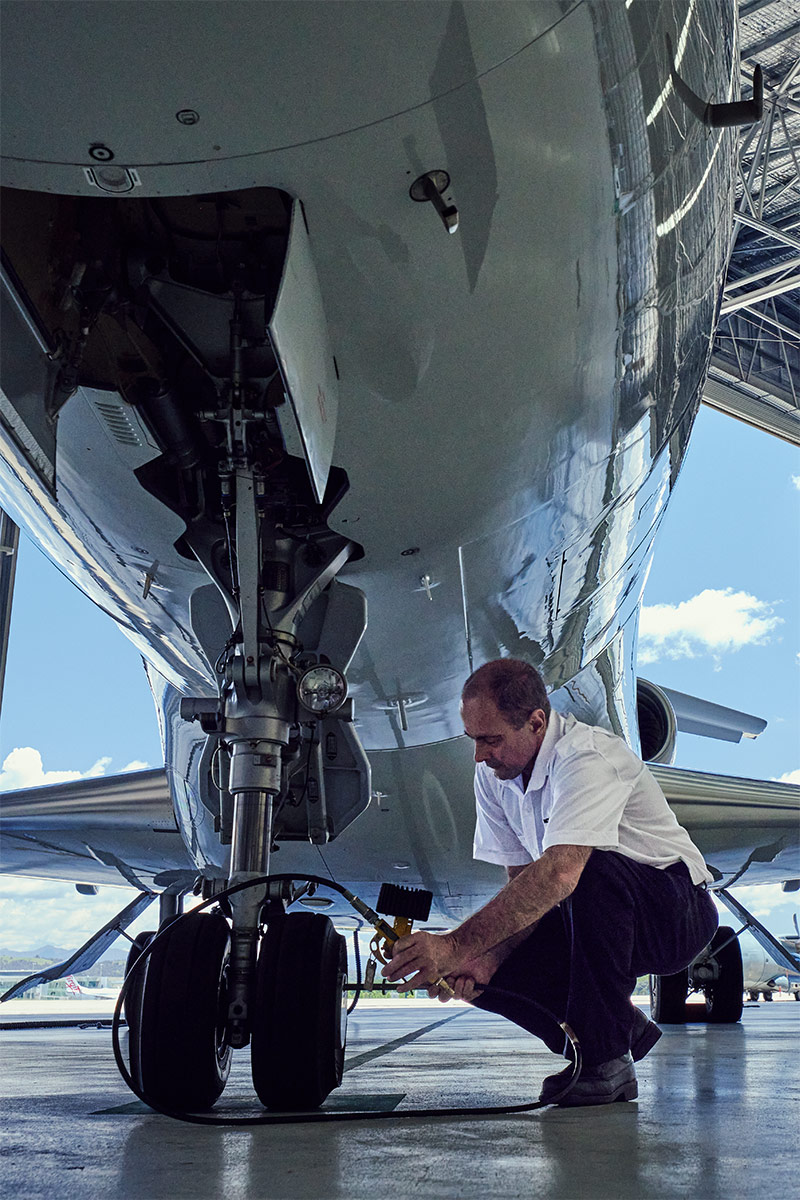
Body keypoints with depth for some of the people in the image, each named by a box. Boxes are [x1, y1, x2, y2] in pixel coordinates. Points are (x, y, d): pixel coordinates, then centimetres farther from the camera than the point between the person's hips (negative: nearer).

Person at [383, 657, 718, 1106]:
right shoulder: (493, 775, -3)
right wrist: (486, 957, -21)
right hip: (594, 921, 7)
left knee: (593, 868, -39)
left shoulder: (587, 758, -28)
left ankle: (604, 1061, -24)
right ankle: (621, 1026, 5)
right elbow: (524, 886, -2)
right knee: (482, 977, -16)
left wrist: (458, 944, -47)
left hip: (680, 913, -7)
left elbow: (558, 875, -43)